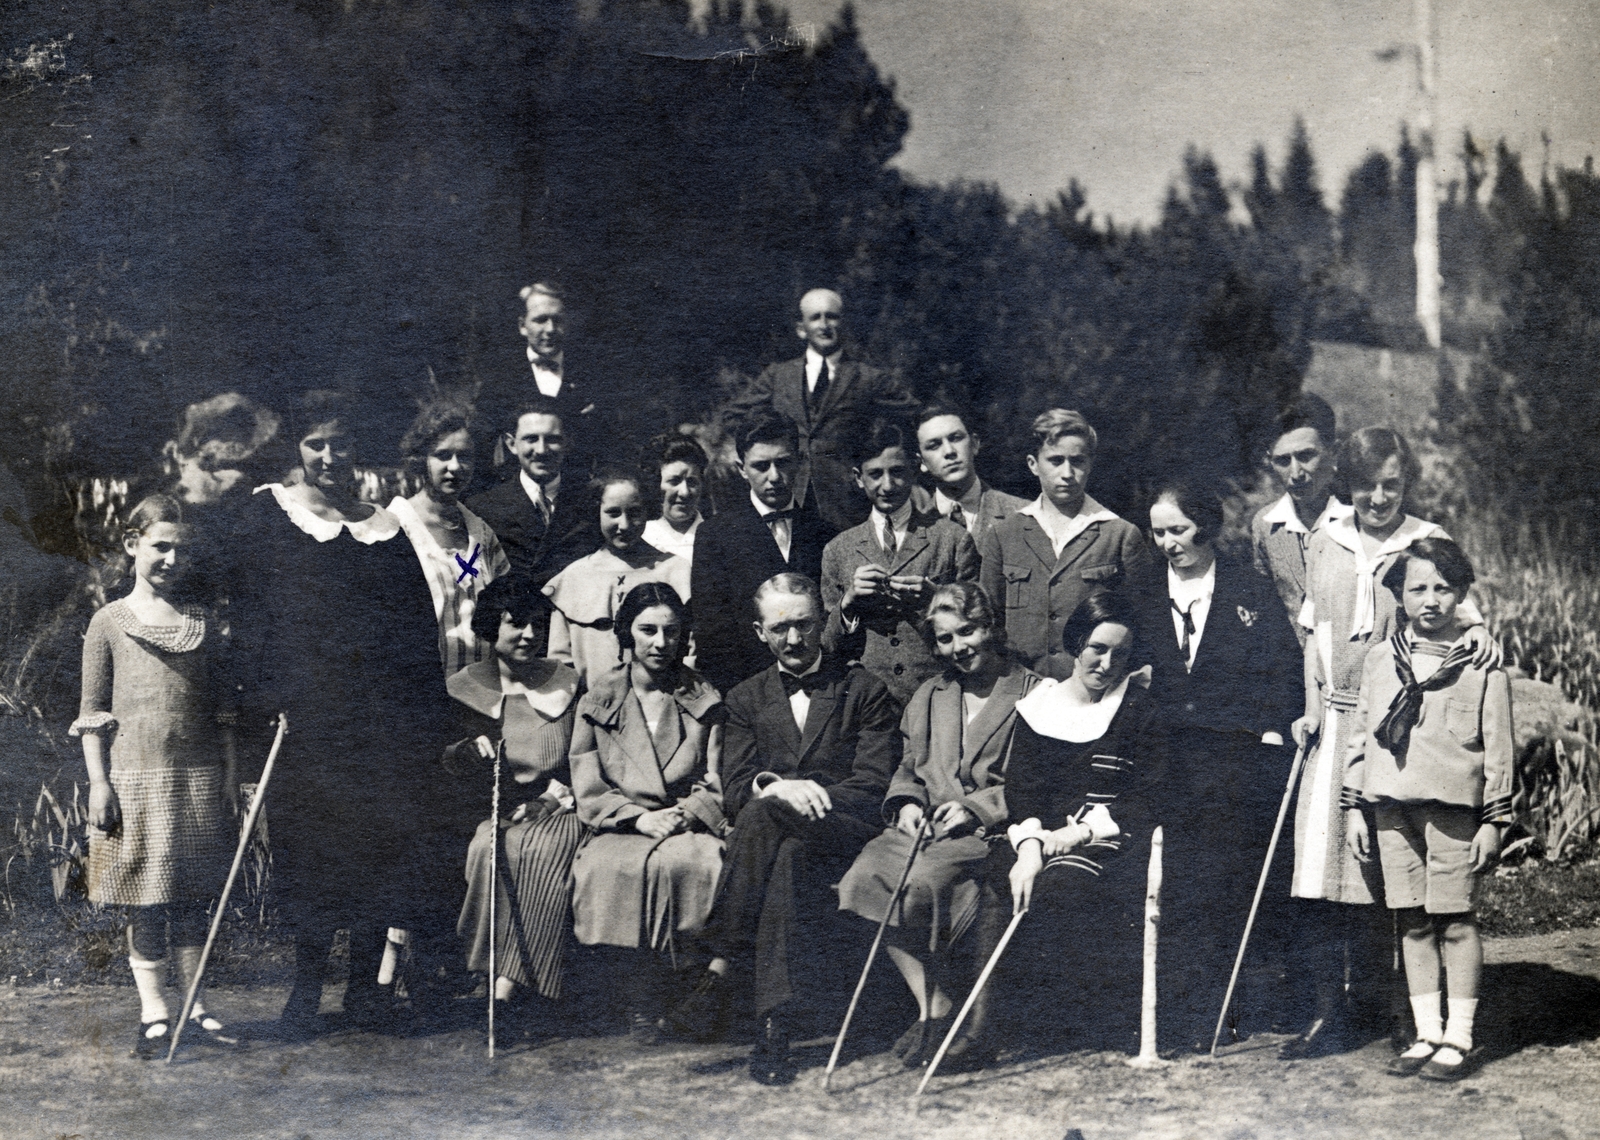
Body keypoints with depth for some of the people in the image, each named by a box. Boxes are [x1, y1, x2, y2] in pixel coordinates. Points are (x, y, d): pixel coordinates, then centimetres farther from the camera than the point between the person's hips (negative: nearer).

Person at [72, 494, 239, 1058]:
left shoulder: (201, 624, 10)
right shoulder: (110, 623, 2)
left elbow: (221, 705, 12)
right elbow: (92, 711, 0)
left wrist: (229, 774, 7)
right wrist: (99, 782, -6)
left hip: (198, 777, 3)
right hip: (135, 776, -2)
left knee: (192, 896, 8)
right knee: (145, 898, 1)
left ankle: (196, 1007, 15)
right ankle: (154, 1012, 7)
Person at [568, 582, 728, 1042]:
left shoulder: (705, 702, 14)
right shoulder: (598, 703, 13)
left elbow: (716, 784, 8)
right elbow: (588, 790, 4)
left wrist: (685, 814, -12)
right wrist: (639, 817, -12)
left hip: (689, 825, 0)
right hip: (619, 828, 0)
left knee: (692, 862, -36)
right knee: (612, 868, -35)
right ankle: (640, 1001, -24)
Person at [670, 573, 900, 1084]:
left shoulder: (865, 691, 11)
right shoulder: (745, 699, 20)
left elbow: (873, 786, -1)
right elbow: (734, 791, 8)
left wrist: (785, 796, -14)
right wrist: (776, 786, -17)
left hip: (843, 834, -2)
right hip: (771, 835, 2)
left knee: (765, 814, -34)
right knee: (785, 860, -36)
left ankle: (719, 970, -38)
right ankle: (775, 1029, -42)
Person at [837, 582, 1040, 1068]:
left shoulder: (1033, 693, 3)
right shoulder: (929, 696, 24)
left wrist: (978, 808, -12)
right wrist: (907, 802, 4)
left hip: (993, 830, -6)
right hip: (927, 826, 6)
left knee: (919, 881, -33)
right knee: (865, 876, -25)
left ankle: (937, 1005, -17)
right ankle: (930, 1005, -22)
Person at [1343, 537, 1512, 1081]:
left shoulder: (1482, 661, 1)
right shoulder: (1380, 658, 10)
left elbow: (1499, 746, 1)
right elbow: (1361, 732, 14)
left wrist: (1494, 820, -2)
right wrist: (1353, 808, 10)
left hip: (1453, 806, -4)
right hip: (1392, 804, 4)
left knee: (1455, 919, -2)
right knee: (1412, 921, 8)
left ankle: (1459, 1039, 6)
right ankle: (1427, 1035, 16)